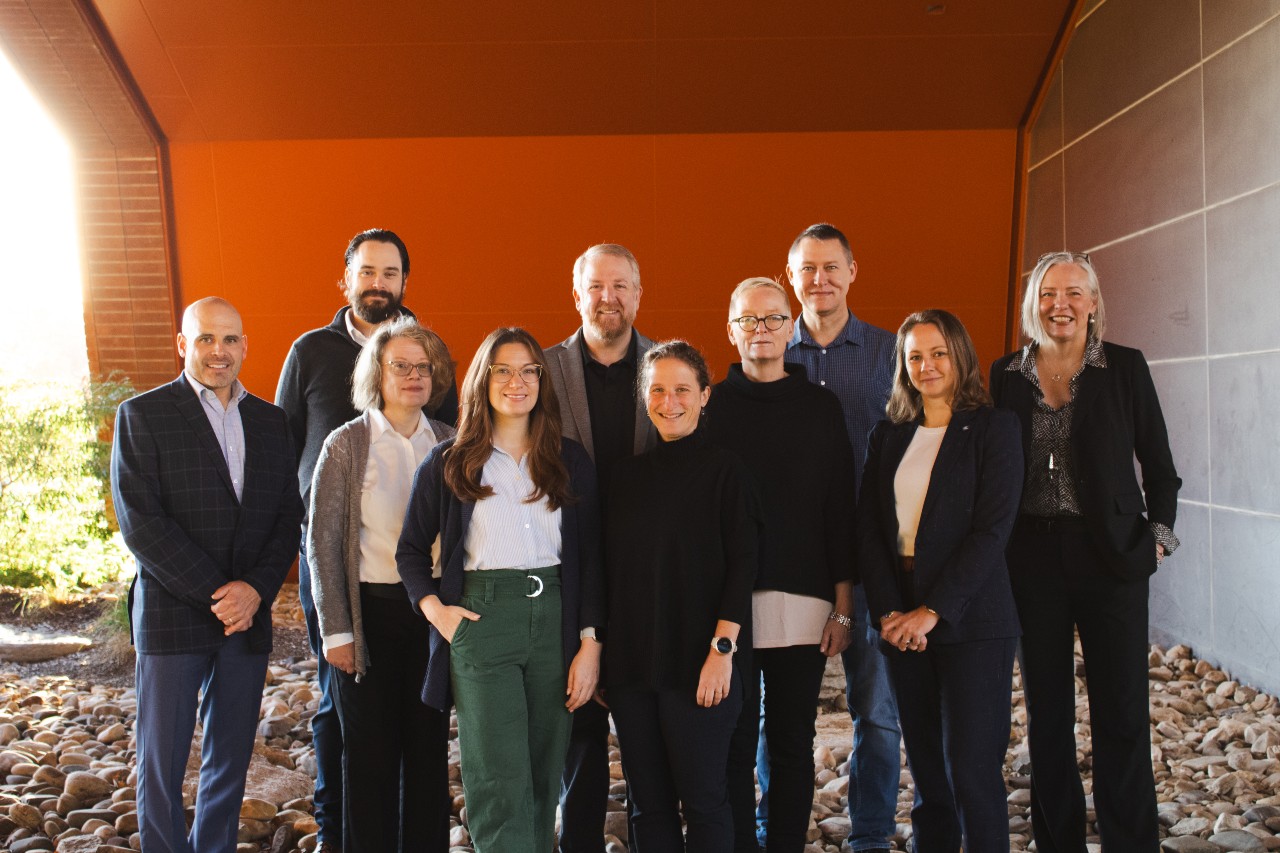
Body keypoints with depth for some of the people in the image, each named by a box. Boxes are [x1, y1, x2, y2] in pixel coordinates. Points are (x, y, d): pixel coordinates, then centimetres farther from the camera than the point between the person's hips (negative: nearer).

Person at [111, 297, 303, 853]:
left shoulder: (268, 420, 11)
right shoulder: (142, 415, -2)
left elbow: (288, 515, 7)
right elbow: (140, 523, -10)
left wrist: (256, 589, -9)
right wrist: (216, 594, -14)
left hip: (248, 618, 4)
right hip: (172, 616, -4)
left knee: (230, 762, 11)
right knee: (161, 766, 4)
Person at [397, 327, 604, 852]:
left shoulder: (571, 461, 9)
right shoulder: (449, 463, 5)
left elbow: (588, 556, 7)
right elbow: (411, 549, 12)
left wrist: (590, 642, 0)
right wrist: (434, 608, -4)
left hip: (555, 617, 2)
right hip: (481, 618, -2)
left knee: (542, 782, 8)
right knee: (501, 787, -6)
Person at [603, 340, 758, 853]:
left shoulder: (725, 470, -2)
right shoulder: (628, 474, 10)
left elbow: (742, 566, -7)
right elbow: (614, 569, 11)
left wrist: (722, 650, -14)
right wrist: (599, 653, 7)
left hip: (698, 662, -4)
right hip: (631, 664, 4)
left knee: (703, 799, 2)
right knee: (648, 803, 10)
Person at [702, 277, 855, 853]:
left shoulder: (820, 406, 8)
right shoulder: (711, 406, 5)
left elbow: (841, 508, 6)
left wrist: (843, 606, 1)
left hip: (803, 601, 1)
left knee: (793, 744, 8)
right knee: (734, 746, 3)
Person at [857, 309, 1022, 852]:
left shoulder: (993, 429, -1)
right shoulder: (888, 436, 12)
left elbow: (992, 529, -9)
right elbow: (869, 529, 6)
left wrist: (932, 612, -15)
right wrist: (889, 611, -8)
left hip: (972, 623, -4)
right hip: (902, 622, 4)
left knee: (971, 769, -4)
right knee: (926, 767, 9)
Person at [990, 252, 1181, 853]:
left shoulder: (1125, 368, 0)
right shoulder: (1006, 375, 4)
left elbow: (1159, 465, 5)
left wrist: (1159, 534, -4)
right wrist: (997, 548, 0)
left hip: (1111, 557, -2)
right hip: (1032, 560, 2)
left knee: (1122, 713, 1)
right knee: (1045, 712, 10)